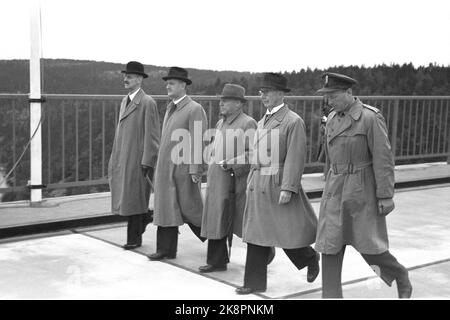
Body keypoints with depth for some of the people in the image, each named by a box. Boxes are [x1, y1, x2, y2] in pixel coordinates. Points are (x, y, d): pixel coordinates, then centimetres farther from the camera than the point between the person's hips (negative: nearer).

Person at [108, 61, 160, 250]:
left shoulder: (147, 103, -10)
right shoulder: (124, 102, 16)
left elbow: (152, 135, -13)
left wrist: (147, 162, -17)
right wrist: (114, 158, 14)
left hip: (138, 158, -7)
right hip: (122, 158, 7)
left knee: (134, 197, -1)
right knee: (124, 196, 11)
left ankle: (134, 239, 9)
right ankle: (144, 216, 35)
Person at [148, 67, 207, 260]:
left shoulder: (195, 110, -10)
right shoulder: (170, 108, 15)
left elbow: (198, 141, -16)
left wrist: (196, 170, -19)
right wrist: (160, 165, 15)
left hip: (184, 167, -7)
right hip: (165, 168, 7)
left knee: (190, 208, 1)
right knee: (166, 207, 7)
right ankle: (166, 250, 13)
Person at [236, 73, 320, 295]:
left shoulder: (293, 121, -10)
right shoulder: (262, 122, 14)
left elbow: (295, 158, -16)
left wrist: (288, 189, -22)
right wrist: (251, 181, 16)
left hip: (280, 186, -7)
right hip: (258, 185, 7)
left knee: (288, 234, 1)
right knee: (256, 234, 5)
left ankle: (311, 258, 30)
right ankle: (254, 282, 11)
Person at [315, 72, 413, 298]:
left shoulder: (371, 118, -13)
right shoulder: (333, 119, 8)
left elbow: (383, 159, -15)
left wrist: (386, 196, -17)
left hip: (363, 191, -6)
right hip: (336, 190, 6)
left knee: (369, 246, 0)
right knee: (330, 245, 0)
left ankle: (401, 277, 28)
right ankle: (331, 295, 6)